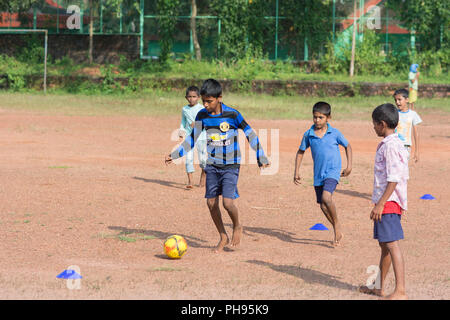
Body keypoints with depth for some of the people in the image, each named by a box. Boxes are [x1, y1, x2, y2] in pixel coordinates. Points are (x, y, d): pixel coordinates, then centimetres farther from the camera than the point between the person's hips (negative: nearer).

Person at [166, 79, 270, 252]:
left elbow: (250, 134, -5)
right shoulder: (202, 115, -2)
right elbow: (193, 138, 11)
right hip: (212, 165, 5)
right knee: (211, 202, 2)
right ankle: (223, 237, 20)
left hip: (230, 166, -4)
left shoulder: (232, 115, -14)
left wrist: (261, 158, -5)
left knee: (227, 202, -16)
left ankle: (237, 227, 14)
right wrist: (174, 155, 7)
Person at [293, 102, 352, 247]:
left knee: (326, 198, -27)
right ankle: (338, 232, 24)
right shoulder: (308, 134, 1)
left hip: (332, 172, -4)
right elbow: (301, 152, 14)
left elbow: (347, 146, 11)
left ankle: (337, 225, -7)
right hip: (318, 174, 4)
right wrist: (296, 171, 7)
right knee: (323, 206, 7)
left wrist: (349, 166, 5)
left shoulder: (335, 133, -5)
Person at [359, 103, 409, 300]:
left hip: (389, 202, -11)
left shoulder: (390, 145, -15)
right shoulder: (396, 143, 16)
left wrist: (381, 204, -22)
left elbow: (394, 179, -21)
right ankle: (381, 288, 27)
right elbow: (405, 177, 19)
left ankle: (400, 291, -18)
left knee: (392, 245, -14)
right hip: (393, 202, 11)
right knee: (384, 245, 17)